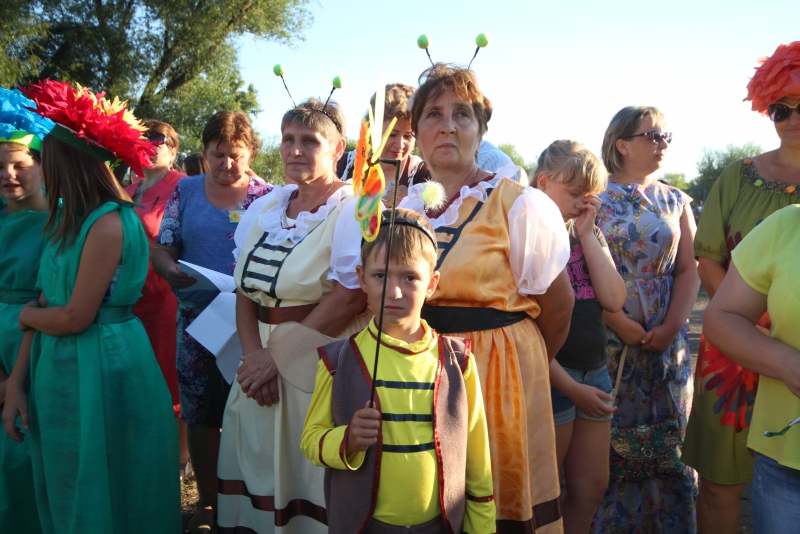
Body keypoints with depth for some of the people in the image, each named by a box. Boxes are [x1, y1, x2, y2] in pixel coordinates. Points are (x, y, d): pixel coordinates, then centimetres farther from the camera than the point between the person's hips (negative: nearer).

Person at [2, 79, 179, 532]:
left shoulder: (108, 223, -20)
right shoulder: (66, 220, 7)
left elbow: (75, 317, -20)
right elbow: (45, 305, 6)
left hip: (99, 373, -8)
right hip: (56, 370, 8)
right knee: (65, 497, 22)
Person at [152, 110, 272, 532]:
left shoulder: (267, 196, 1)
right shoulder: (185, 191, 8)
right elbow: (162, 249, 6)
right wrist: (171, 269, -16)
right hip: (197, 319, 2)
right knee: (200, 414, 10)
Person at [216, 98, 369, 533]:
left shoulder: (352, 211, -9)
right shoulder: (264, 208, 10)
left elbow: (349, 298, -19)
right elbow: (246, 290, 7)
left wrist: (278, 355, -15)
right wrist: (254, 354, -9)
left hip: (319, 366, -5)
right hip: (261, 365, 6)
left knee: (306, 476, 5)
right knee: (257, 474, 14)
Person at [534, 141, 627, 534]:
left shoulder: (589, 234, 10)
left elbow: (614, 300, -2)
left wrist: (587, 234, -6)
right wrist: (571, 387, -14)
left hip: (594, 372, 7)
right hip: (550, 377, -6)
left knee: (592, 487, 16)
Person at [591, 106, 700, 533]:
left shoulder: (676, 201, 11)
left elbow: (688, 270, 5)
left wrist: (671, 326, -8)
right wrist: (620, 323, -15)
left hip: (666, 340, 4)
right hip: (607, 335, -3)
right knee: (608, 444, 3)